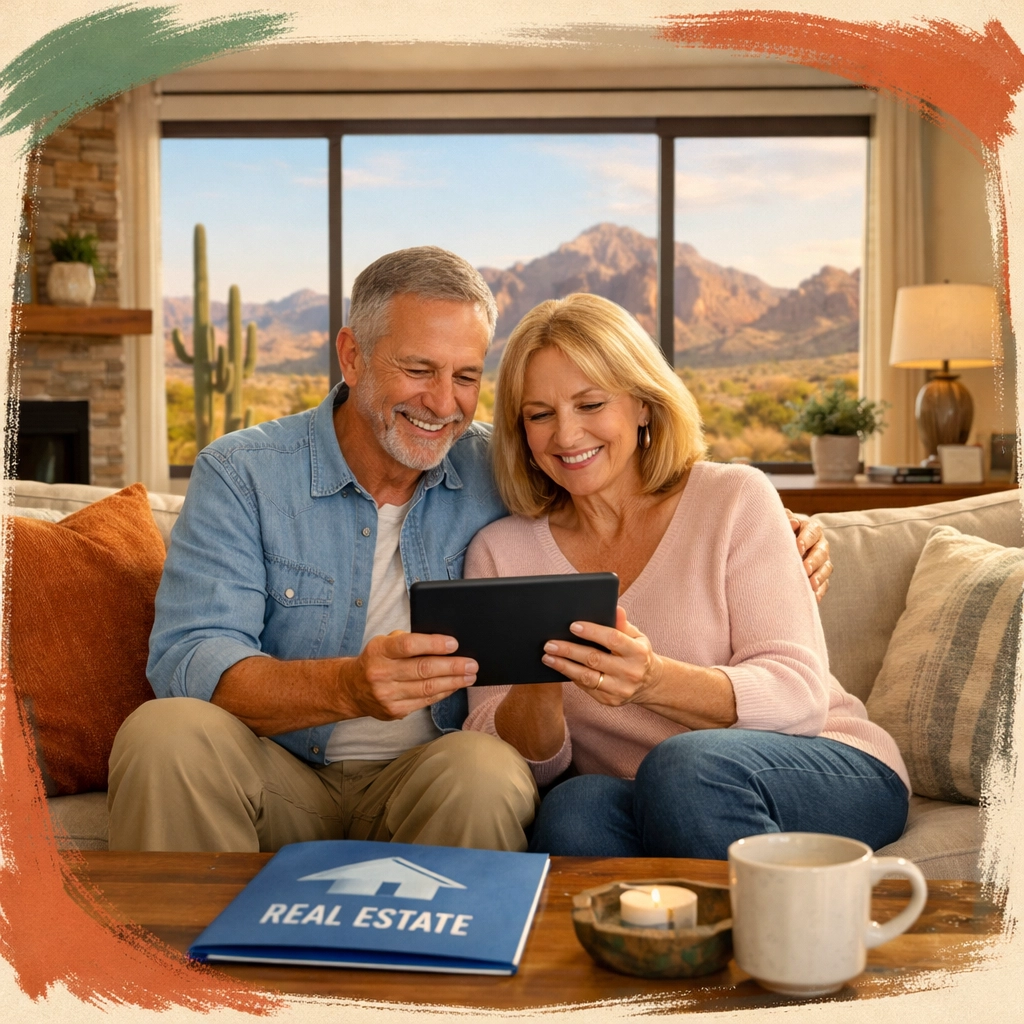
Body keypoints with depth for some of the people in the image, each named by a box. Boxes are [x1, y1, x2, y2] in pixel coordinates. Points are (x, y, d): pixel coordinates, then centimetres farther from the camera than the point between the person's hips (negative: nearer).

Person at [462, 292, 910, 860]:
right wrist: (538, 685, -22)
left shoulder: (734, 498, -2)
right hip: (648, 810, 2)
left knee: (682, 766, -34)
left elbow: (800, 694, -11)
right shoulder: (499, 552, 6)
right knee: (572, 811, -31)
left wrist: (652, 680, -29)